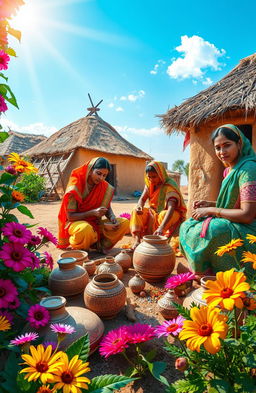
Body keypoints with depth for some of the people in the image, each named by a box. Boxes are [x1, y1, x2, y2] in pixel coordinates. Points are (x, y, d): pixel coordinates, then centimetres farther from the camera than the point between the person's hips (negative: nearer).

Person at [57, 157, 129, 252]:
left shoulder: (105, 186, -2)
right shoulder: (75, 187, -17)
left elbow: (108, 208, 7)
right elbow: (70, 216, -17)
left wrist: (112, 217, -17)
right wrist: (93, 212, -30)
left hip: (95, 223, 5)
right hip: (75, 222, -5)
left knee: (124, 223, -12)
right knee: (86, 229, -41)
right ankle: (77, 249, -8)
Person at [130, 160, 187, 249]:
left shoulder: (170, 186, -25)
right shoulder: (149, 184, -4)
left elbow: (171, 208, -38)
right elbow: (142, 199, -4)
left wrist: (161, 227, -53)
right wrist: (139, 206, -32)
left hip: (173, 213, -5)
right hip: (155, 211, 6)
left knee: (163, 215, -38)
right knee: (136, 212, -16)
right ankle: (137, 241, -28)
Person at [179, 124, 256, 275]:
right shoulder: (230, 170, 9)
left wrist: (211, 210, -16)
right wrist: (210, 204, 3)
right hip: (232, 226, 9)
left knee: (203, 231, -26)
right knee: (187, 226, 5)